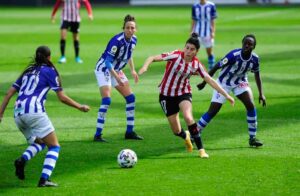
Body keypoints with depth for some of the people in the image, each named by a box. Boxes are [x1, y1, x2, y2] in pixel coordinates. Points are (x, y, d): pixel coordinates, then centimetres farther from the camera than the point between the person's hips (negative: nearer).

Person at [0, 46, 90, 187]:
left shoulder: (28, 71, 23)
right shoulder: (49, 71, 7)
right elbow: (62, 98, 3)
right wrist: (80, 107, 14)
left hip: (18, 113, 6)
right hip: (34, 111, -6)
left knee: (39, 143, 25)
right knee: (54, 146, 3)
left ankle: (22, 160, -6)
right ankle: (44, 179, -15)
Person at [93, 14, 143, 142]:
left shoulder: (133, 40, -5)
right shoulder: (117, 41, -29)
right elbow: (108, 61, -30)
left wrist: (132, 70, 12)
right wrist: (117, 77, -34)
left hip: (116, 70, 8)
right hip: (104, 69, -8)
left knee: (130, 98, 4)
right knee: (106, 100, -20)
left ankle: (129, 132, 13)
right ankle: (98, 135, -16)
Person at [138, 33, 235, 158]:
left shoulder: (196, 65, -7)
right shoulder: (176, 56, -17)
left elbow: (210, 81, -2)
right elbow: (153, 58, -22)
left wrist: (226, 95, -5)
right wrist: (145, 66, -43)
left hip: (184, 93, 1)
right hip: (167, 95, -1)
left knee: (188, 117, -30)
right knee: (176, 131, 3)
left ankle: (201, 149, -20)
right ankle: (186, 136, 43)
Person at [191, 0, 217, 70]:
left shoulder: (211, 6, -4)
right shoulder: (195, 6, 3)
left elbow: (213, 21, -1)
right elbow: (193, 21, 10)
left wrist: (213, 32, -7)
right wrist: (192, 32, 7)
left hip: (208, 32, -1)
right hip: (197, 33, 2)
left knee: (209, 52, 6)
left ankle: (211, 68, 17)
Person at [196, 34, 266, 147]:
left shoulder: (255, 59, -16)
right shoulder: (234, 55, -31)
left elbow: (257, 75, 3)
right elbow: (216, 67, -22)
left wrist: (261, 94, -1)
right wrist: (204, 82, -16)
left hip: (240, 83, 4)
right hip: (223, 83, -4)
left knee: (251, 106, -16)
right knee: (212, 111, -8)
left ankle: (252, 138, -4)